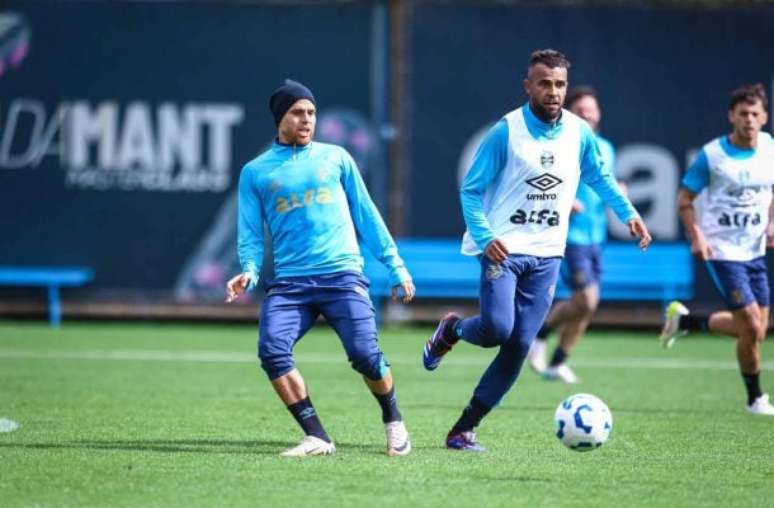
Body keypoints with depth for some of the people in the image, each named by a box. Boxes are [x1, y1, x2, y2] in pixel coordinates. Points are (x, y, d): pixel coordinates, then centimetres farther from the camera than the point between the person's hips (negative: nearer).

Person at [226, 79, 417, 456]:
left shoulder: (335, 157, 14)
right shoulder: (255, 172, 13)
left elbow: (365, 215, 17)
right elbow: (250, 234, 11)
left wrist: (396, 267, 13)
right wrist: (250, 273, -9)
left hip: (343, 275, -1)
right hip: (288, 281, 1)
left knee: (364, 355, -15)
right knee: (272, 351, -22)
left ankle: (393, 423, 13)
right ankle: (317, 439, -14)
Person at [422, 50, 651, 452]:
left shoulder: (579, 133, 3)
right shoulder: (506, 132, -9)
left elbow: (599, 177, 21)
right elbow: (471, 190, -5)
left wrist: (628, 214, 6)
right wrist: (485, 237, -20)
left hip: (546, 255, 4)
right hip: (504, 248, -4)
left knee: (518, 346, -3)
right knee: (497, 328, -23)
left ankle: (464, 429, 6)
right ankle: (451, 330, 13)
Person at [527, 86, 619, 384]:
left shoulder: (606, 149, 13)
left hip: (595, 235, 7)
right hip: (569, 234, -7)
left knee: (587, 305, 7)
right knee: (586, 298, -17)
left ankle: (557, 363, 20)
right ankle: (538, 336, 5)